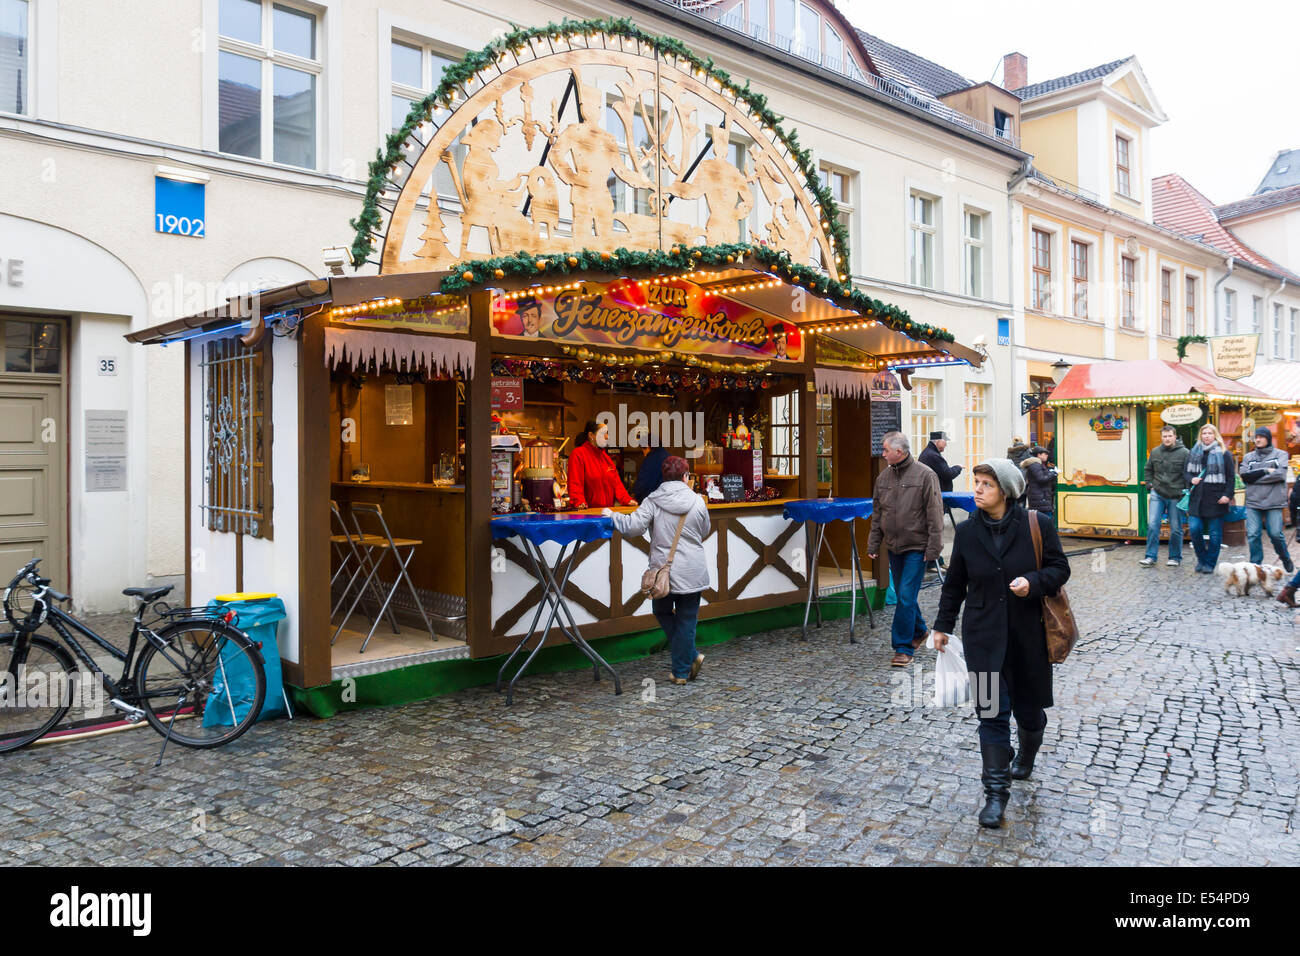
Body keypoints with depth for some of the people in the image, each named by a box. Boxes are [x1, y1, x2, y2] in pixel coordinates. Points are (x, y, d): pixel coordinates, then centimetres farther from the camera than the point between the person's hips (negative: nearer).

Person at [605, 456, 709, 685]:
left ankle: (690, 656, 15)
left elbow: (634, 526, -15)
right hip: (692, 572, 1)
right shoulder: (697, 501, -1)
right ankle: (682, 670, 11)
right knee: (686, 620, 8)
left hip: (663, 570, -1)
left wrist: (612, 516, 1)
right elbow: (704, 533, 11)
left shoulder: (652, 501, -6)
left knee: (662, 612, 20)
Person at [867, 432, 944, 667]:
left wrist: (933, 548, -14)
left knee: (906, 597, -9)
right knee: (903, 595, 16)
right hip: (894, 547, 6)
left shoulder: (925, 475, -10)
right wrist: (873, 544, 11)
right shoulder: (883, 477, 8)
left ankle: (903, 648, -1)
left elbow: (935, 515, -11)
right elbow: (877, 514, 14)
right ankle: (918, 632, 37)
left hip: (916, 547, -6)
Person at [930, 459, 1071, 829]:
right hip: (983, 636, 1)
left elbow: (1060, 568, -1)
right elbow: (955, 583, 9)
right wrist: (943, 625, 11)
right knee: (992, 711, -4)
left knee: (1029, 705, 15)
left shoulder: (1037, 525, -7)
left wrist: (1033, 581, -21)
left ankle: (1026, 756, 48)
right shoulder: (967, 531, 0)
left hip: (1028, 634, 0)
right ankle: (996, 792, 3)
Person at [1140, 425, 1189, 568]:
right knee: (1152, 525, -4)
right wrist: (1150, 485, 9)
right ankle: (1151, 556, 2)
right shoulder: (1155, 452, 6)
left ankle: (1175, 557, 18)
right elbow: (1149, 469, 20)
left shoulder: (1184, 453, -5)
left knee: (1176, 528, 6)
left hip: (1176, 497, -3)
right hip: (1157, 495, 3)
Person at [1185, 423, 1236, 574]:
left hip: (1216, 499, -3)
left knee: (1215, 533, 1)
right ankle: (1201, 558, 13)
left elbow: (1231, 476, 1)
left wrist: (1228, 495, -9)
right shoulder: (1194, 453, 12)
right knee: (1194, 529, -7)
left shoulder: (1224, 454, 2)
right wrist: (1191, 479, -5)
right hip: (1197, 498, 3)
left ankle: (1210, 563, 11)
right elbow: (1186, 471, 18)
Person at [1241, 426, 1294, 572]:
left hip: (1274, 502, -2)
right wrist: (1266, 471, -10)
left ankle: (1286, 560, 24)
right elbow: (1244, 475, -3)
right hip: (1253, 502, 2)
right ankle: (1255, 565, 8)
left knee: (1276, 534, -1)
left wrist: (1255, 477, -8)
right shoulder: (1249, 457, 11)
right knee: (1253, 535, -3)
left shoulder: (1280, 454, 5)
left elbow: (1280, 474, -11)